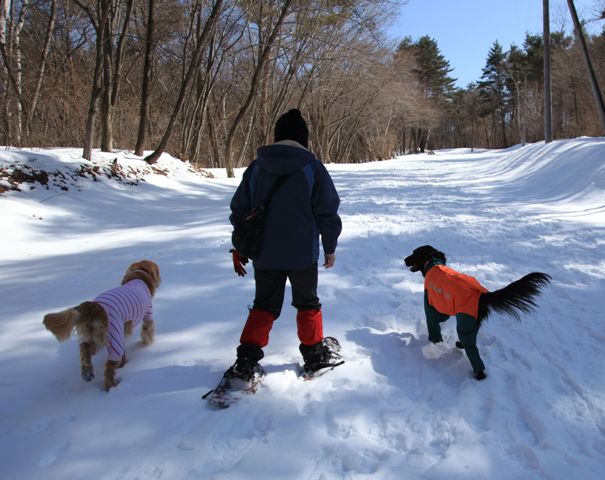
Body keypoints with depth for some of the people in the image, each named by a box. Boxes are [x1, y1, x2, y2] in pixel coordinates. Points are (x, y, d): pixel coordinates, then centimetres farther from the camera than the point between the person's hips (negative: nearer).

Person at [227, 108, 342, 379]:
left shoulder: (256, 167, 1)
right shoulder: (312, 167, -8)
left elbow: (240, 210, 7)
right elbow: (327, 212, -5)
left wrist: (239, 247, 16)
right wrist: (330, 247, 7)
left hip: (265, 255, 3)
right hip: (303, 254, -2)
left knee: (264, 305, 15)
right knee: (307, 303, 17)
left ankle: (246, 358, 6)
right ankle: (314, 353, 26)